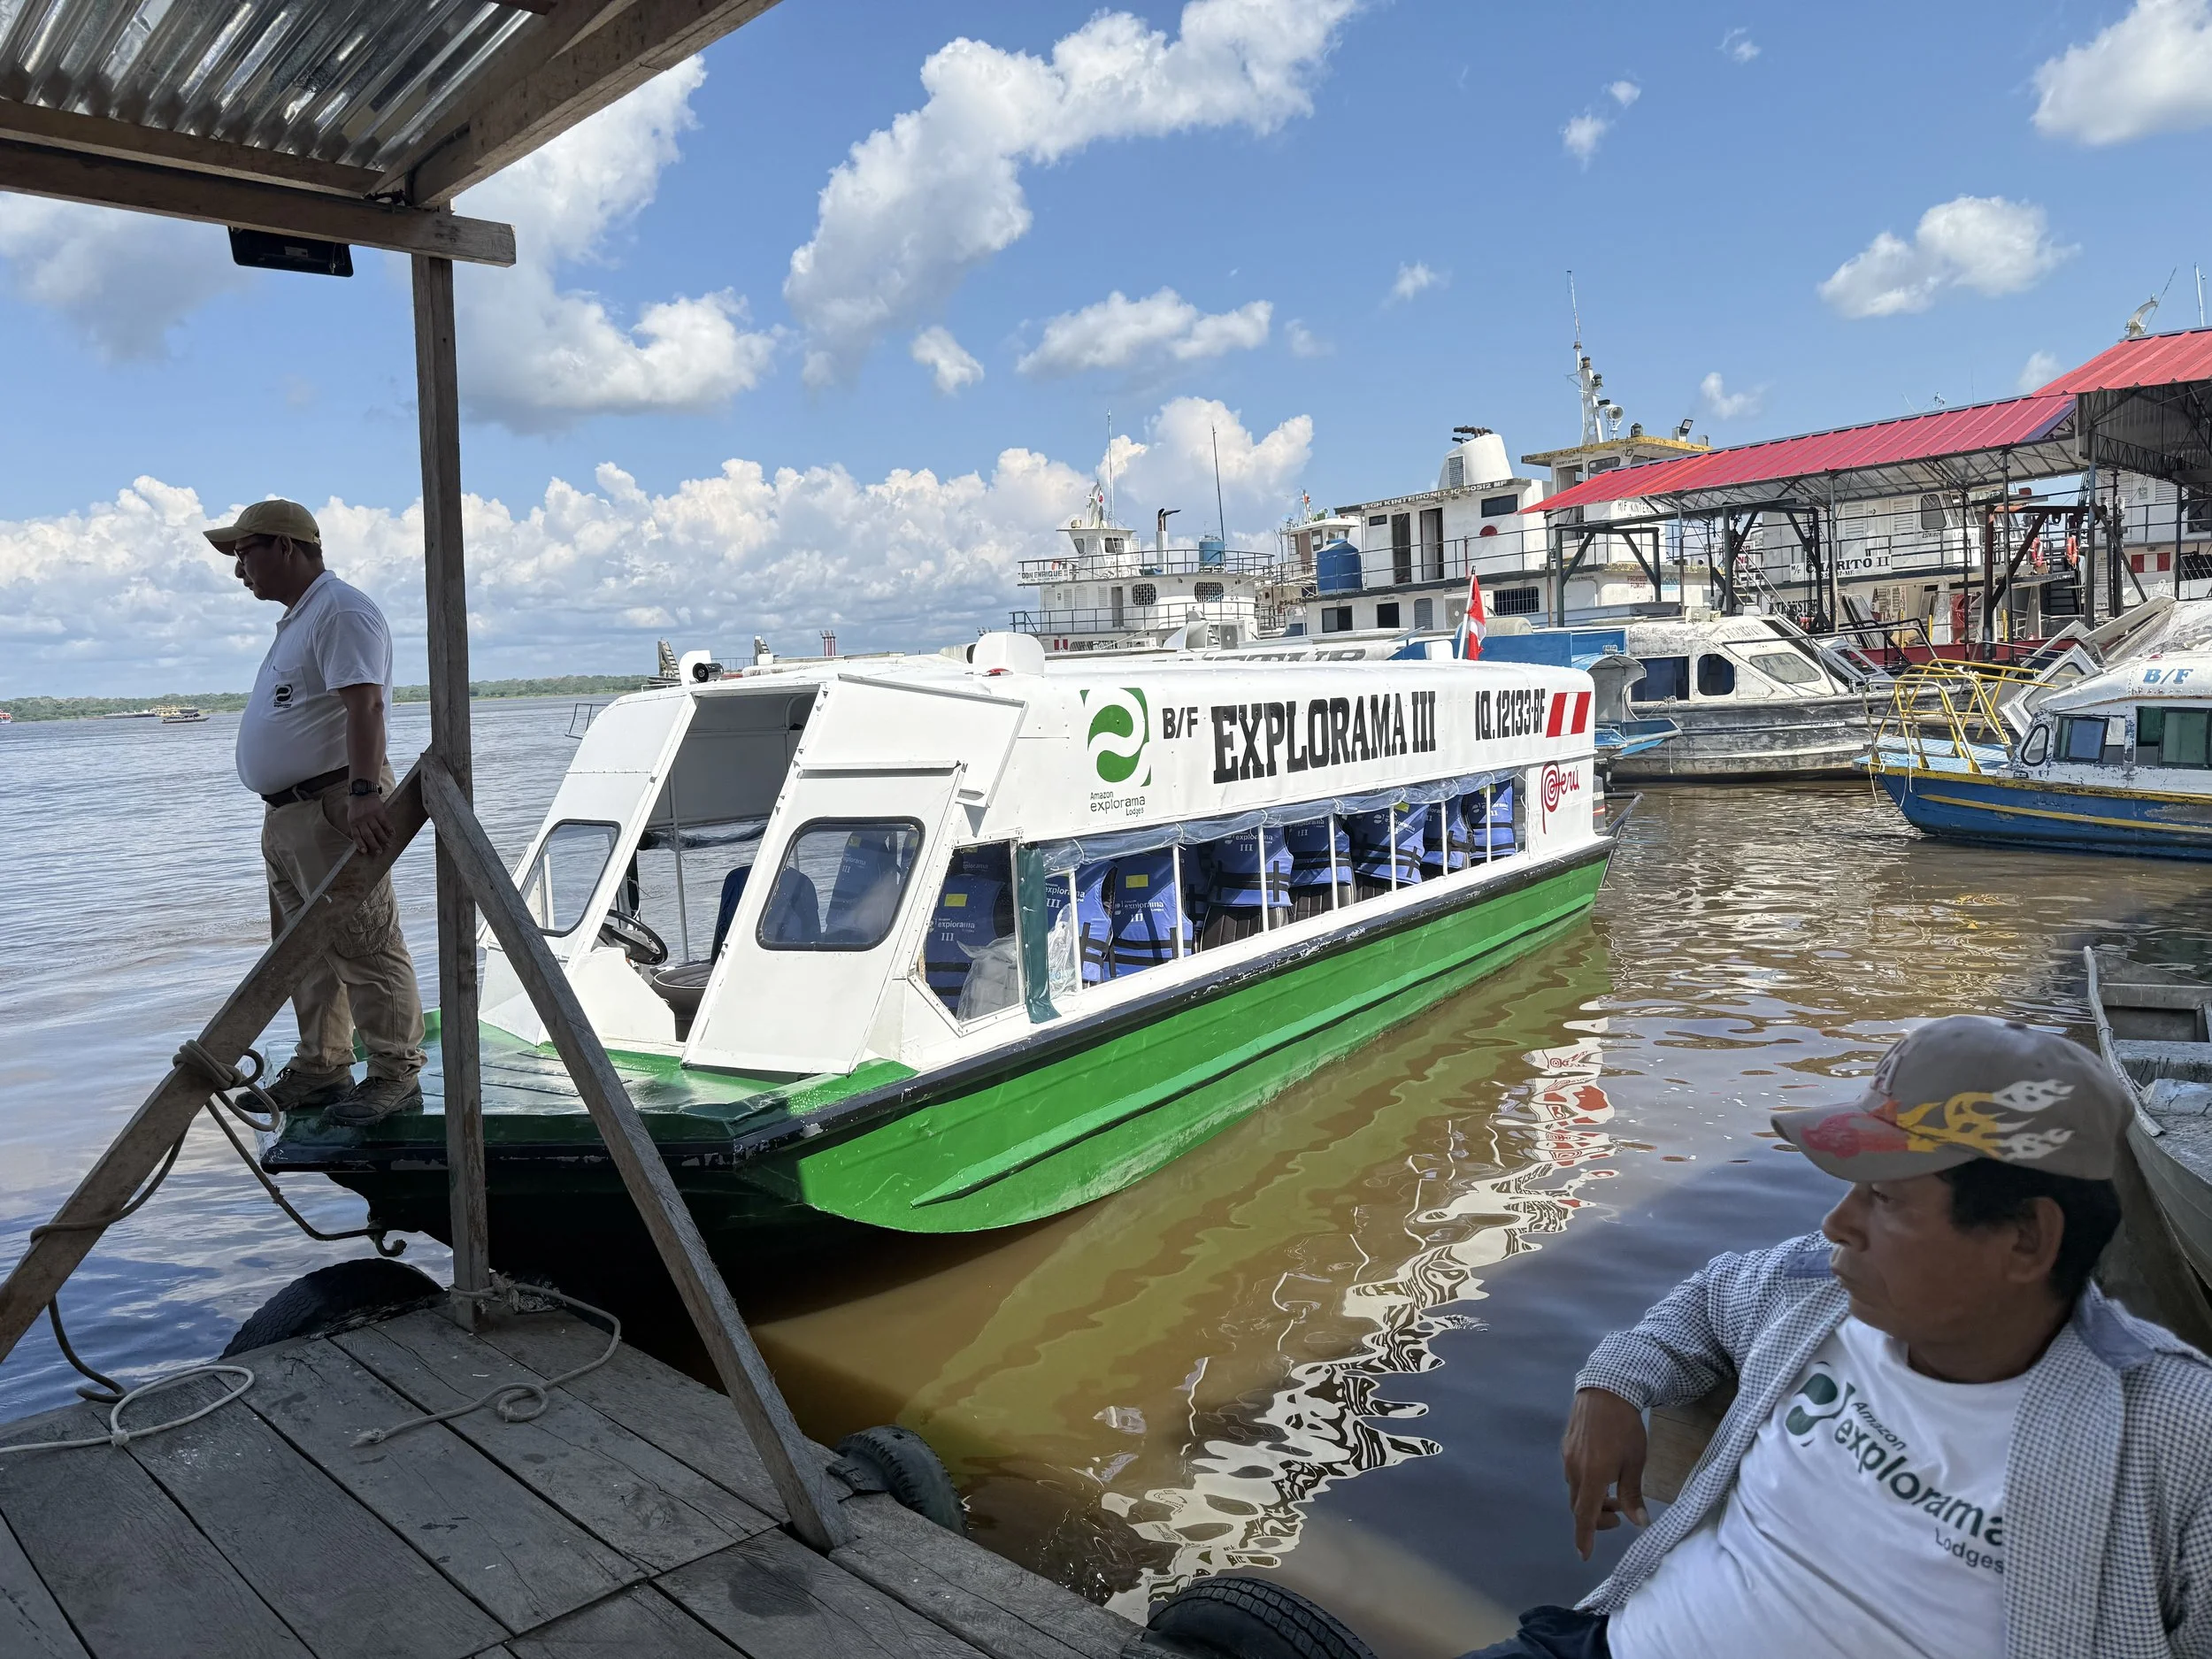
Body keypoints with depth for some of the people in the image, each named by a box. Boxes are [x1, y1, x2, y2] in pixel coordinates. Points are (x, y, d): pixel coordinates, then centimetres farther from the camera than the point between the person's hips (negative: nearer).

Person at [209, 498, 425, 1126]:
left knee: (365, 948, -7)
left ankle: (396, 1075, -1)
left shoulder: (341, 610, -11)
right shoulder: (297, 620, 22)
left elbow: (365, 706, -24)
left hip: (335, 809, -11)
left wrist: (363, 792, -35)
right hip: (286, 815, 11)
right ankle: (320, 1068, 23)